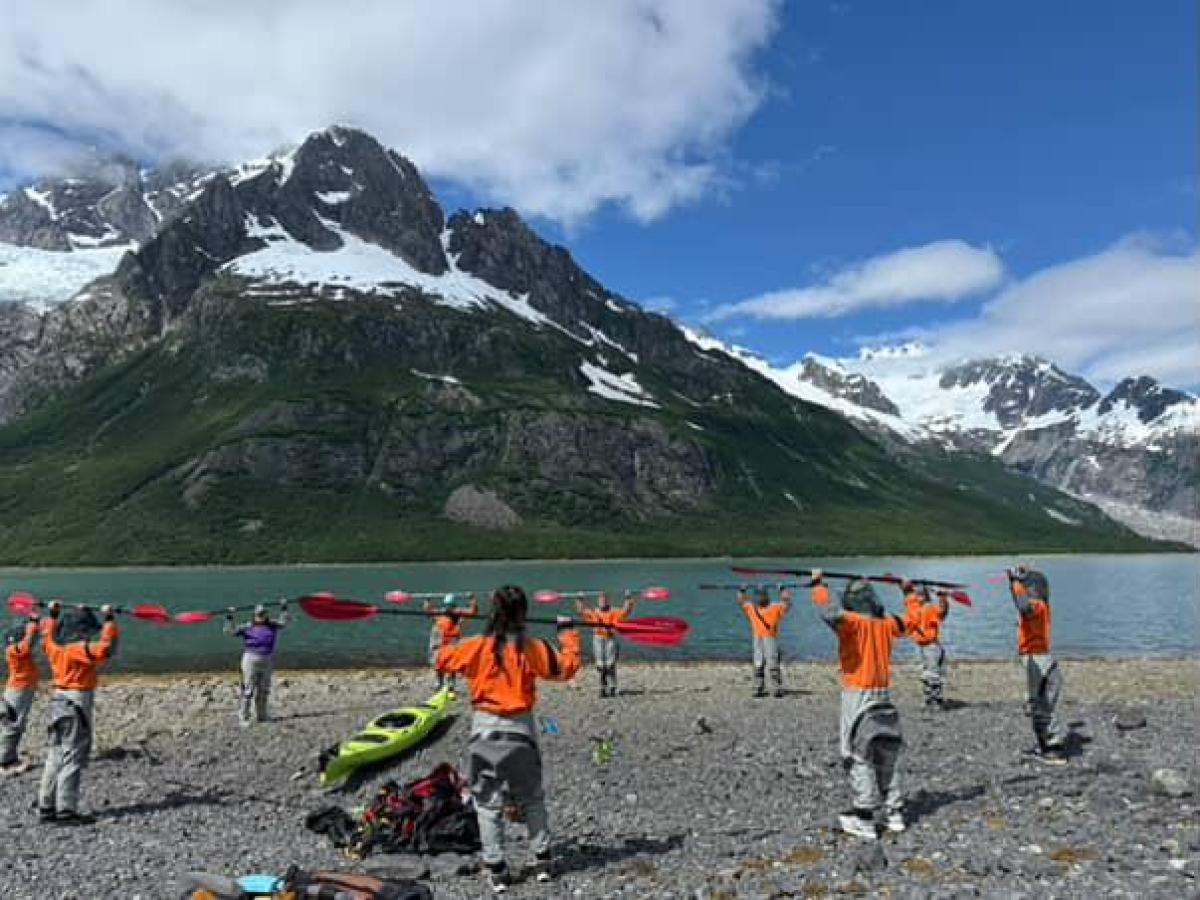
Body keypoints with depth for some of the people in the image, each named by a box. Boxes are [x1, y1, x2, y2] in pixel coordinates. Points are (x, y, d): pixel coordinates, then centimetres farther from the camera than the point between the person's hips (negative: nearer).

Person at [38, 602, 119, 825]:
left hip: (58, 700, 9)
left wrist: (52, 614, 38)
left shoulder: (54, 646, 6)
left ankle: (46, 807, 21)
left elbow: (47, 634, 28)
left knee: (54, 756, 15)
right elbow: (105, 647, -33)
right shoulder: (83, 648, -18)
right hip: (78, 702, -9)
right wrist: (109, 620, -27)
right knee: (73, 758, -3)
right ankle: (66, 811, -2)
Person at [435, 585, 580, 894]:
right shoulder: (532, 648, -10)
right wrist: (568, 634, 12)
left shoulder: (476, 646, -10)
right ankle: (542, 861, 24)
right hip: (521, 729, 1)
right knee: (532, 799, 19)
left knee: (488, 803, 10)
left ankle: (496, 871, 13)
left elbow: (442, 659, 5)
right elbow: (568, 667, -1)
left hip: (485, 729, 0)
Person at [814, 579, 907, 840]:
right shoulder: (886, 624, 6)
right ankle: (894, 813, 23)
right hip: (883, 693, 6)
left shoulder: (853, 622, -10)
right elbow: (903, 622, 25)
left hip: (857, 694, -6)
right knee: (886, 752, 16)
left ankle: (864, 819, -3)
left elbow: (832, 612, -30)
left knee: (859, 755, -3)